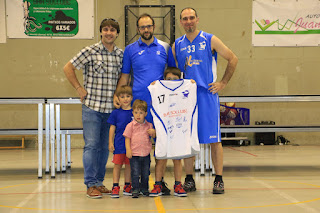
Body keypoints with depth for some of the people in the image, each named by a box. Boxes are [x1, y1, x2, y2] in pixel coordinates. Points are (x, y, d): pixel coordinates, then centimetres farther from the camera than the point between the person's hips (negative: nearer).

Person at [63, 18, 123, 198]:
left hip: (112, 108, 4)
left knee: (105, 146, 9)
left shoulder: (121, 54, 8)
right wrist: (79, 88, -2)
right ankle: (91, 185, 2)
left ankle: (99, 181, 20)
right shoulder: (90, 52, -5)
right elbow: (68, 68, 1)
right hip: (92, 107, -4)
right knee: (91, 145, -4)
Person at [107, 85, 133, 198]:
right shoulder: (116, 113, 1)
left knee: (129, 165, 9)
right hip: (119, 144, -1)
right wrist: (110, 142, 1)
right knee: (117, 165, 1)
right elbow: (112, 128, 6)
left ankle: (127, 186, 20)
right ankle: (115, 187, 6)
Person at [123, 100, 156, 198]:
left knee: (145, 173, 11)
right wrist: (128, 150, -10)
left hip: (146, 154, 3)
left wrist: (153, 132, -8)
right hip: (134, 154, -3)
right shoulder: (130, 125, -2)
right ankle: (135, 190, 6)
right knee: (135, 173, -3)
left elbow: (154, 136, 15)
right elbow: (127, 138, -1)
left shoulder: (149, 125, 5)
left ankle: (144, 189, 26)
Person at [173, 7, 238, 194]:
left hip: (208, 95, -3)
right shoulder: (177, 45, 11)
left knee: (214, 139, -3)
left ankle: (219, 180, 4)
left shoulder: (210, 40, 1)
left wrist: (223, 83, 0)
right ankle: (189, 180, 13)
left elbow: (233, 59, 4)